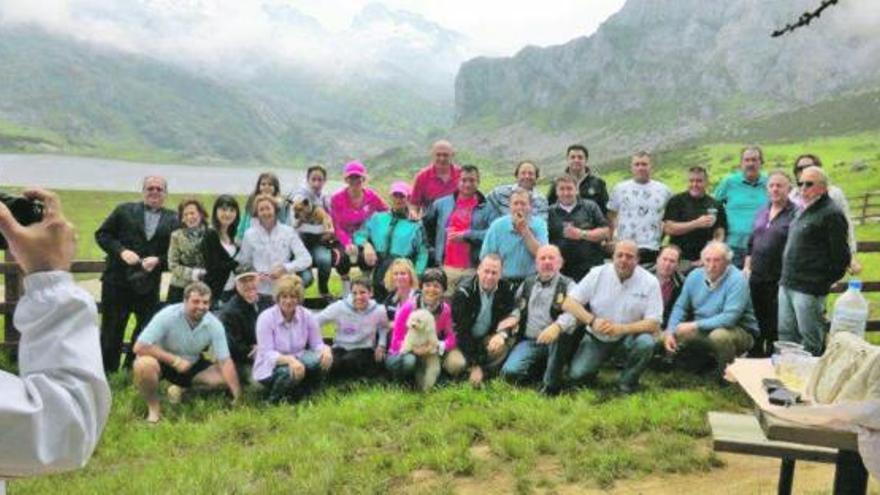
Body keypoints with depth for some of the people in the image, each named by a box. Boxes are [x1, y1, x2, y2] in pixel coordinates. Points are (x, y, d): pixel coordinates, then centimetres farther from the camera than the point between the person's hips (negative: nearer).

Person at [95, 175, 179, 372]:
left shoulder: (172, 220, 7)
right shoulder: (124, 210, 6)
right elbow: (102, 234, 4)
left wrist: (158, 260, -14)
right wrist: (121, 251, -11)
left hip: (149, 287, 1)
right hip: (117, 282, -1)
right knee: (111, 331, 7)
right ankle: (107, 374, 20)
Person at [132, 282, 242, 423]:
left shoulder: (214, 325, -17)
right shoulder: (168, 316, -26)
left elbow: (225, 361, -17)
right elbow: (139, 347, -28)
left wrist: (237, 395, -24)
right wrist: (175, 360, -30)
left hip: (192, 364, 4)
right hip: (163, 362, -4)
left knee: (224, 378, -14)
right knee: (144, 365, -37)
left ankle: (181, 388, 11)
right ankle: (153, 407, -9)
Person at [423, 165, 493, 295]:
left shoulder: (486, 208, 2)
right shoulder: (441, 204, 12)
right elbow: (425, 225, 21)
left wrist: (466, 235, -12)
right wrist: (434, 249, 16)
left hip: (473, 269, -2)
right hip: (446, 267, 2)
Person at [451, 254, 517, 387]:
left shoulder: (506, 290, -10)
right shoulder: (463, 292, -21)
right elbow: (461, 330, -22)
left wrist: (501, 334, -29)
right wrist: (474, 365, -26)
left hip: (487, 337, 4)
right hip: (463, 341, -3)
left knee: (506, 344, -26)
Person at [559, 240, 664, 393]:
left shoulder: (649, 282, -13)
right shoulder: (597, 274, -9)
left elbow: (653, 324, -16)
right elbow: (570, 301, -9)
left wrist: (621, 329, -31)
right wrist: (592, 321, -26)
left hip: (629, 335, 0)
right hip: (596, 336, 1)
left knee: (646, 343, -33)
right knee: (576, 375, -15)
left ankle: (627, 381, -3)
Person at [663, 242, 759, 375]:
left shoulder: (737, 280, -20)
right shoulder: (695, 276, -2)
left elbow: (729, 318, -29)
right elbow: (681, 307, 3)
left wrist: (694, 325, -30)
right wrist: (670, 332, -13)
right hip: (702, 330, 6)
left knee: (719, 336, -38)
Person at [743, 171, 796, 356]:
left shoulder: (795, 214, -8)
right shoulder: (762, 212, 14)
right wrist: (747, 266, 13)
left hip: (779, 279, -6)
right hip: (757, 277, 6)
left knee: (775, 326, 1)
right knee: (756, 322, 15)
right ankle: (755, 356, 28)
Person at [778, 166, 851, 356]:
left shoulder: (831, 214, -12)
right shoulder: (804, 211, 16)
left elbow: (841, 255, -13)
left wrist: (825, 281, -6)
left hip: (808, 290, -9)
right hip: (787, 284, 9)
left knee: (810, 340, 1)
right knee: (786, 334, 15)